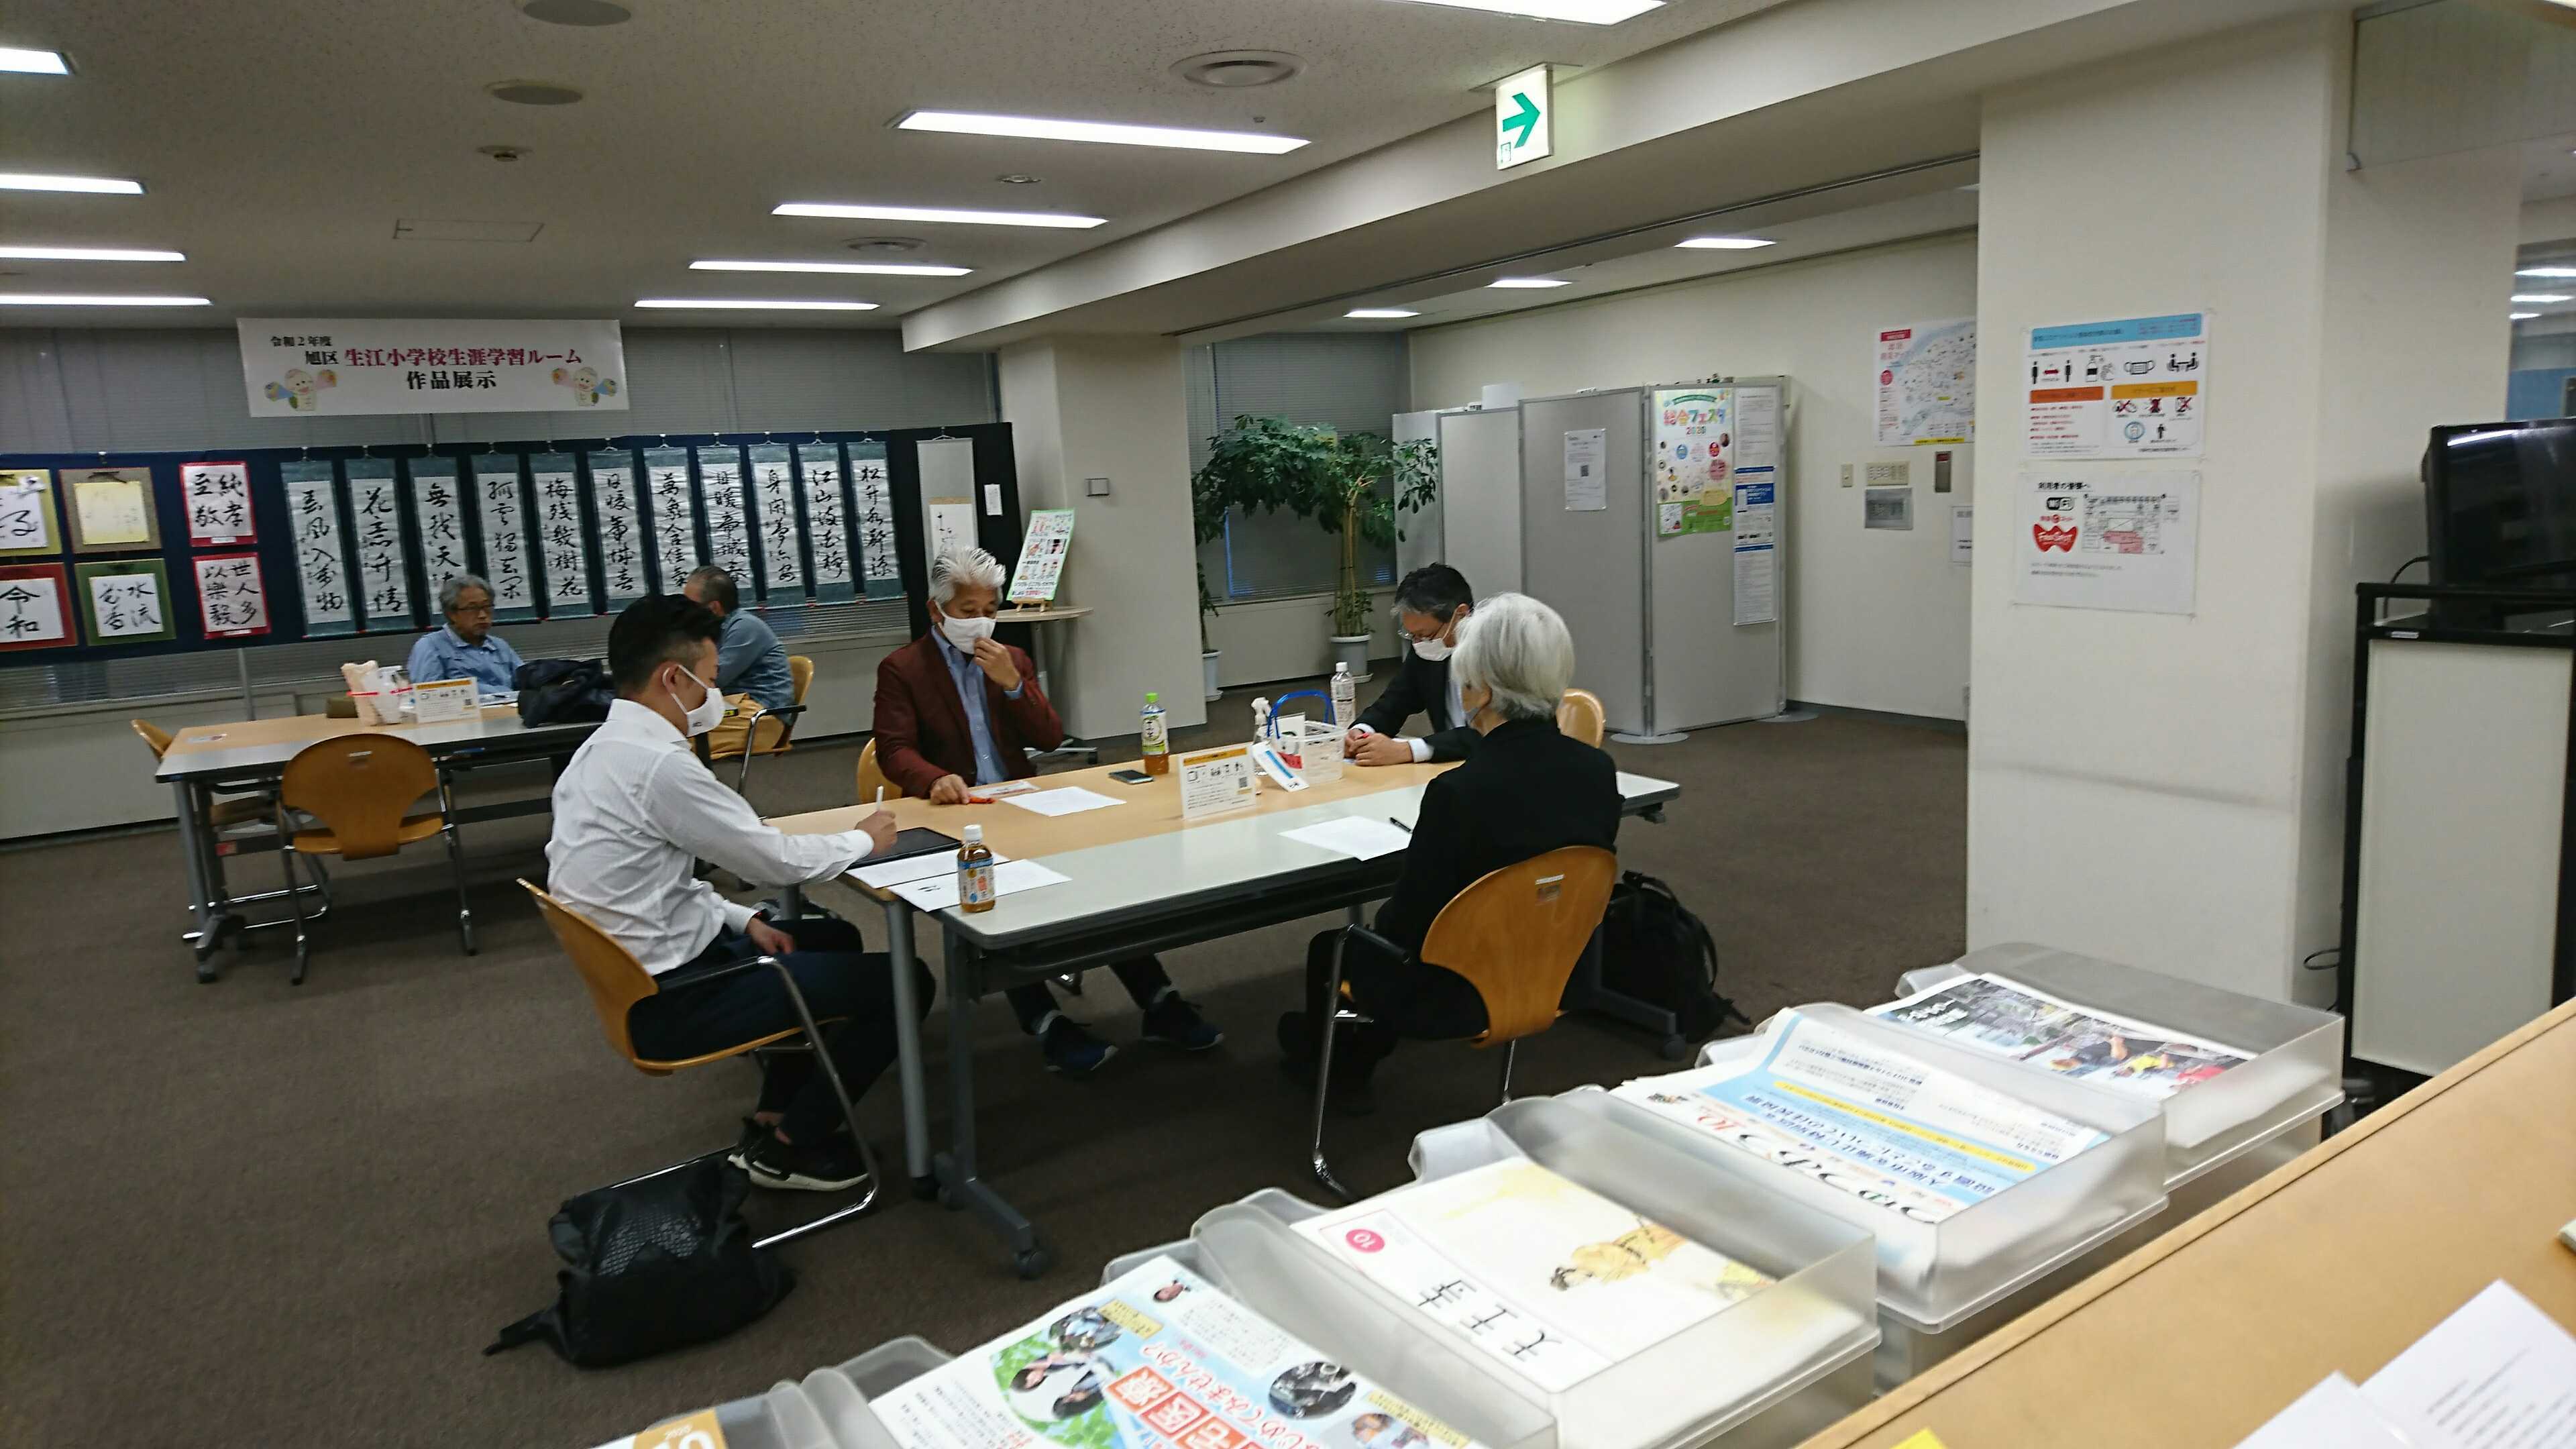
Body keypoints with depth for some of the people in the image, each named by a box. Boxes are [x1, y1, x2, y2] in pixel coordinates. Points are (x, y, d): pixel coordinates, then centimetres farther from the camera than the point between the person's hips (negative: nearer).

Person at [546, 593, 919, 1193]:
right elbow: (775, 859, -17)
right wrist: (863, 839, 0)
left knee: (835, 938, 25)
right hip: (670, 1000, -10)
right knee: (902, 983, -6)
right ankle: (790, 1147, 10)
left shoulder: (602, 751, 7)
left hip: (641, 971, 10)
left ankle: (774, 1118, 25)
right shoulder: (659, 763, -25)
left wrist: (742, 921, 8)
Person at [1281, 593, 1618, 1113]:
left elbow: (1409, 924, -19)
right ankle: (1352, 1069, 45)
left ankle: (1321, 1055, 50)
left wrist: (1381, 918, 4)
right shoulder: (1598, 770, -10)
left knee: (1331, 949, 22)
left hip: (1466, 991, -6)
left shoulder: (1458, 793, -30)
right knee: (1383, 933, 29)